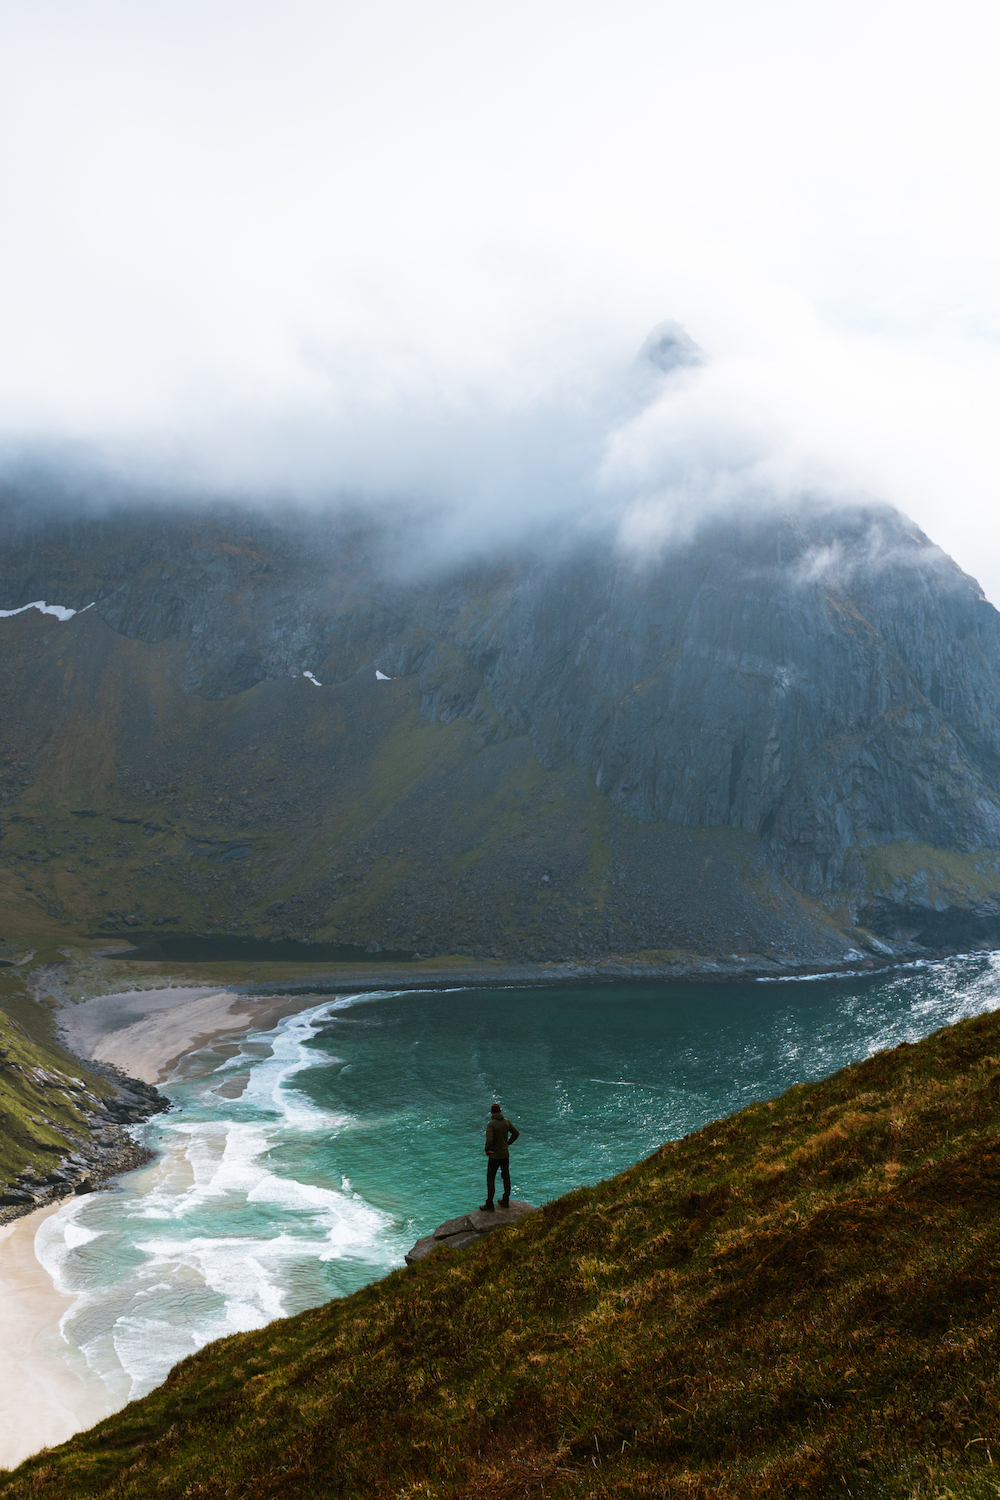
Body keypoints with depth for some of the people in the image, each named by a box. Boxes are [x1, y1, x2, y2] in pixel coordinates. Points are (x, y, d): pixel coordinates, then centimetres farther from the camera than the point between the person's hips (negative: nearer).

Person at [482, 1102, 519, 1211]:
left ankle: (489, 1205, 6)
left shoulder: (491, 1124, -20)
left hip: (495, 1156, -5)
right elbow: (516, 1133, 7)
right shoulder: (506, 1122, -2)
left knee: (490, 1179, 4)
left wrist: (487, 1150, -12)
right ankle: (506, 1201, 27)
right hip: (505, 1155, 6)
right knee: (506, 1177, 17)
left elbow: (489, 1140, -29)